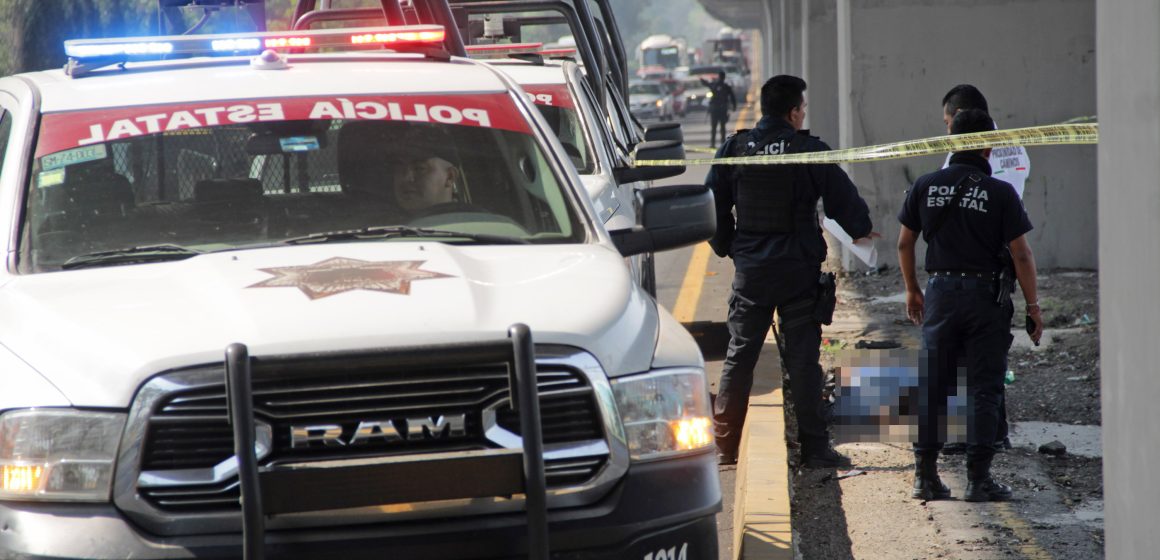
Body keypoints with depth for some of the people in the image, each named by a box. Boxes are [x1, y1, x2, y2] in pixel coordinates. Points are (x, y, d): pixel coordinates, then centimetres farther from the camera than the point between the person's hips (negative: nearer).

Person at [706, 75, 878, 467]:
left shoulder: (734, 150, 0)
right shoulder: (811, 151, -8)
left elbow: (713, 207, 4)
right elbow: (843, 200, -2)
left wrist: (726, 247, 20)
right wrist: (863, 229, 19)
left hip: (750, 269, 2)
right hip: (799, 271, -2)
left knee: (739, 355, 9)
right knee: (802, 358, 2)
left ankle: (723, 446, 8)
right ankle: (813, 447, 2)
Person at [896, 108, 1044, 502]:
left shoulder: (925, 187, 2)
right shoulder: (1000, 193, -8)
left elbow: (905, 243, 9)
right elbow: (1021, 254, -9)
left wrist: (912, 291, 22)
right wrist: (1033, 306, 0)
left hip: (940, 292, 3)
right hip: (985, 295, -3)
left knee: (932, 385, 10)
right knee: (984, 388, 2)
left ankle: (925, 475, 10)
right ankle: (978, 478, 0)